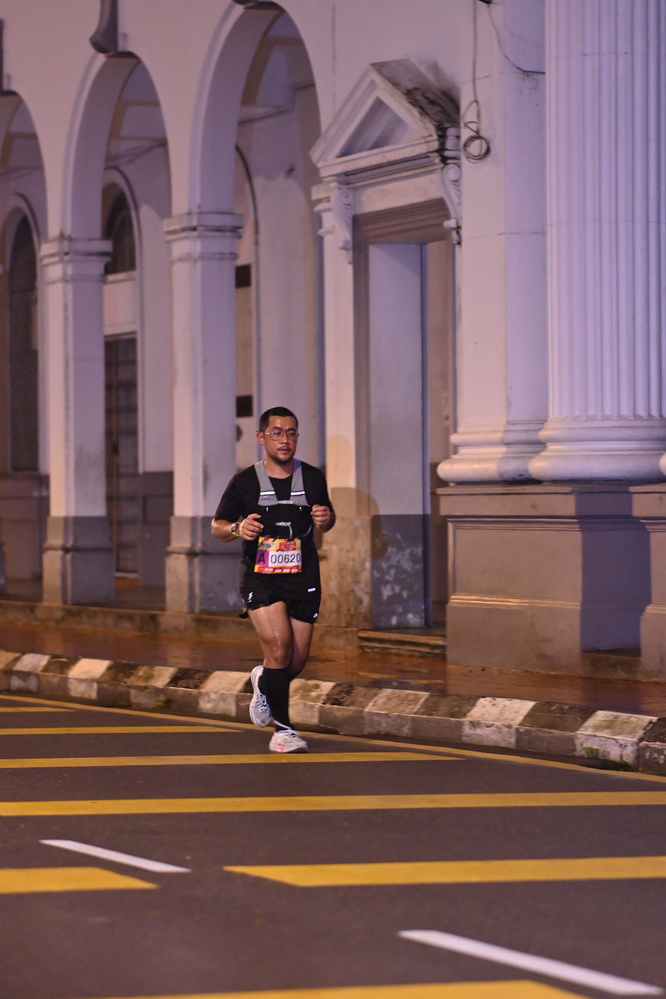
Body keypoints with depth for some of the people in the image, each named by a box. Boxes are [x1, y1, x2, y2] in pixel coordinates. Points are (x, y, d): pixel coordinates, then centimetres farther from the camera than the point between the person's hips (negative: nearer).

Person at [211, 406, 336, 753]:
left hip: (303, 580, 3)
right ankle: (282, 729, -6)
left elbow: (327, 518, 21)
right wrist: (238, 528, -17)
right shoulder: (245, 482, -2)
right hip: (261, 578, -3)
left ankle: (263, 681, 41)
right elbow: (216, 526, 5)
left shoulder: (312, 478, 5)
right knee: (279, 646, -21)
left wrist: (326, 519, -4)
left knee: (297, 661, 5)